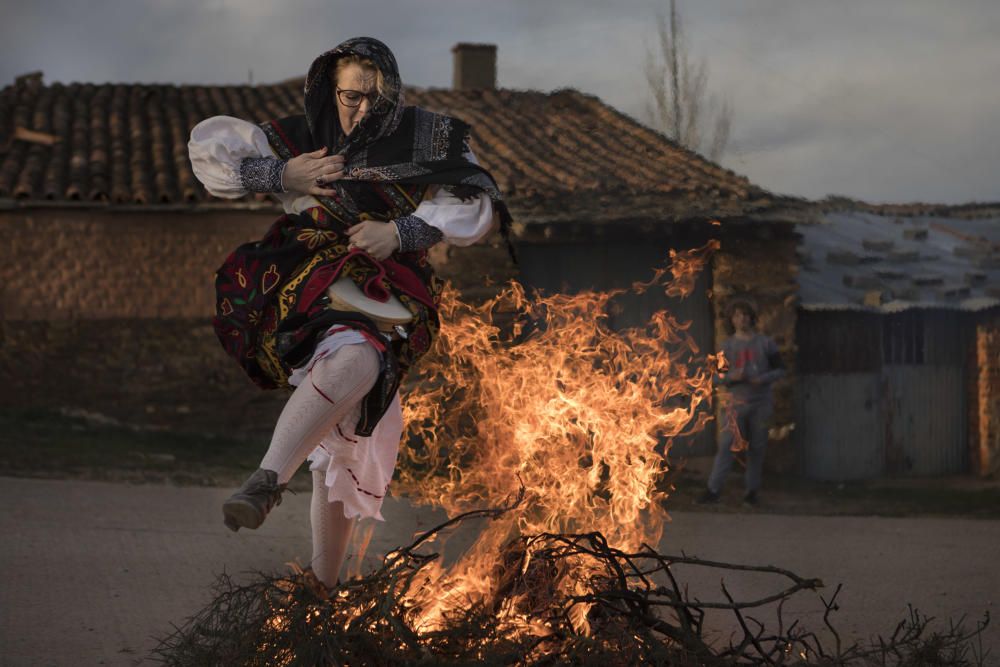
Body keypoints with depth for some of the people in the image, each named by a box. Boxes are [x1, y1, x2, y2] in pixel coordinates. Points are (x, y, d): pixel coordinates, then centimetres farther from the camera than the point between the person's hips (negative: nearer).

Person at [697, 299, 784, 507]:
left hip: (761, 402, 1)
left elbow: (779, 370, 6)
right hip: (737, 402, -1)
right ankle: (714, 489, -11)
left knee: (757, 447, 4)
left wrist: (763, 379, -13)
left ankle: (752, 490, 13)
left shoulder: (765, 343, 5)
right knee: (726, 445, -11)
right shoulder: (728, 345, 6)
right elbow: (719, 376, 7)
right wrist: (732, 377, -15)